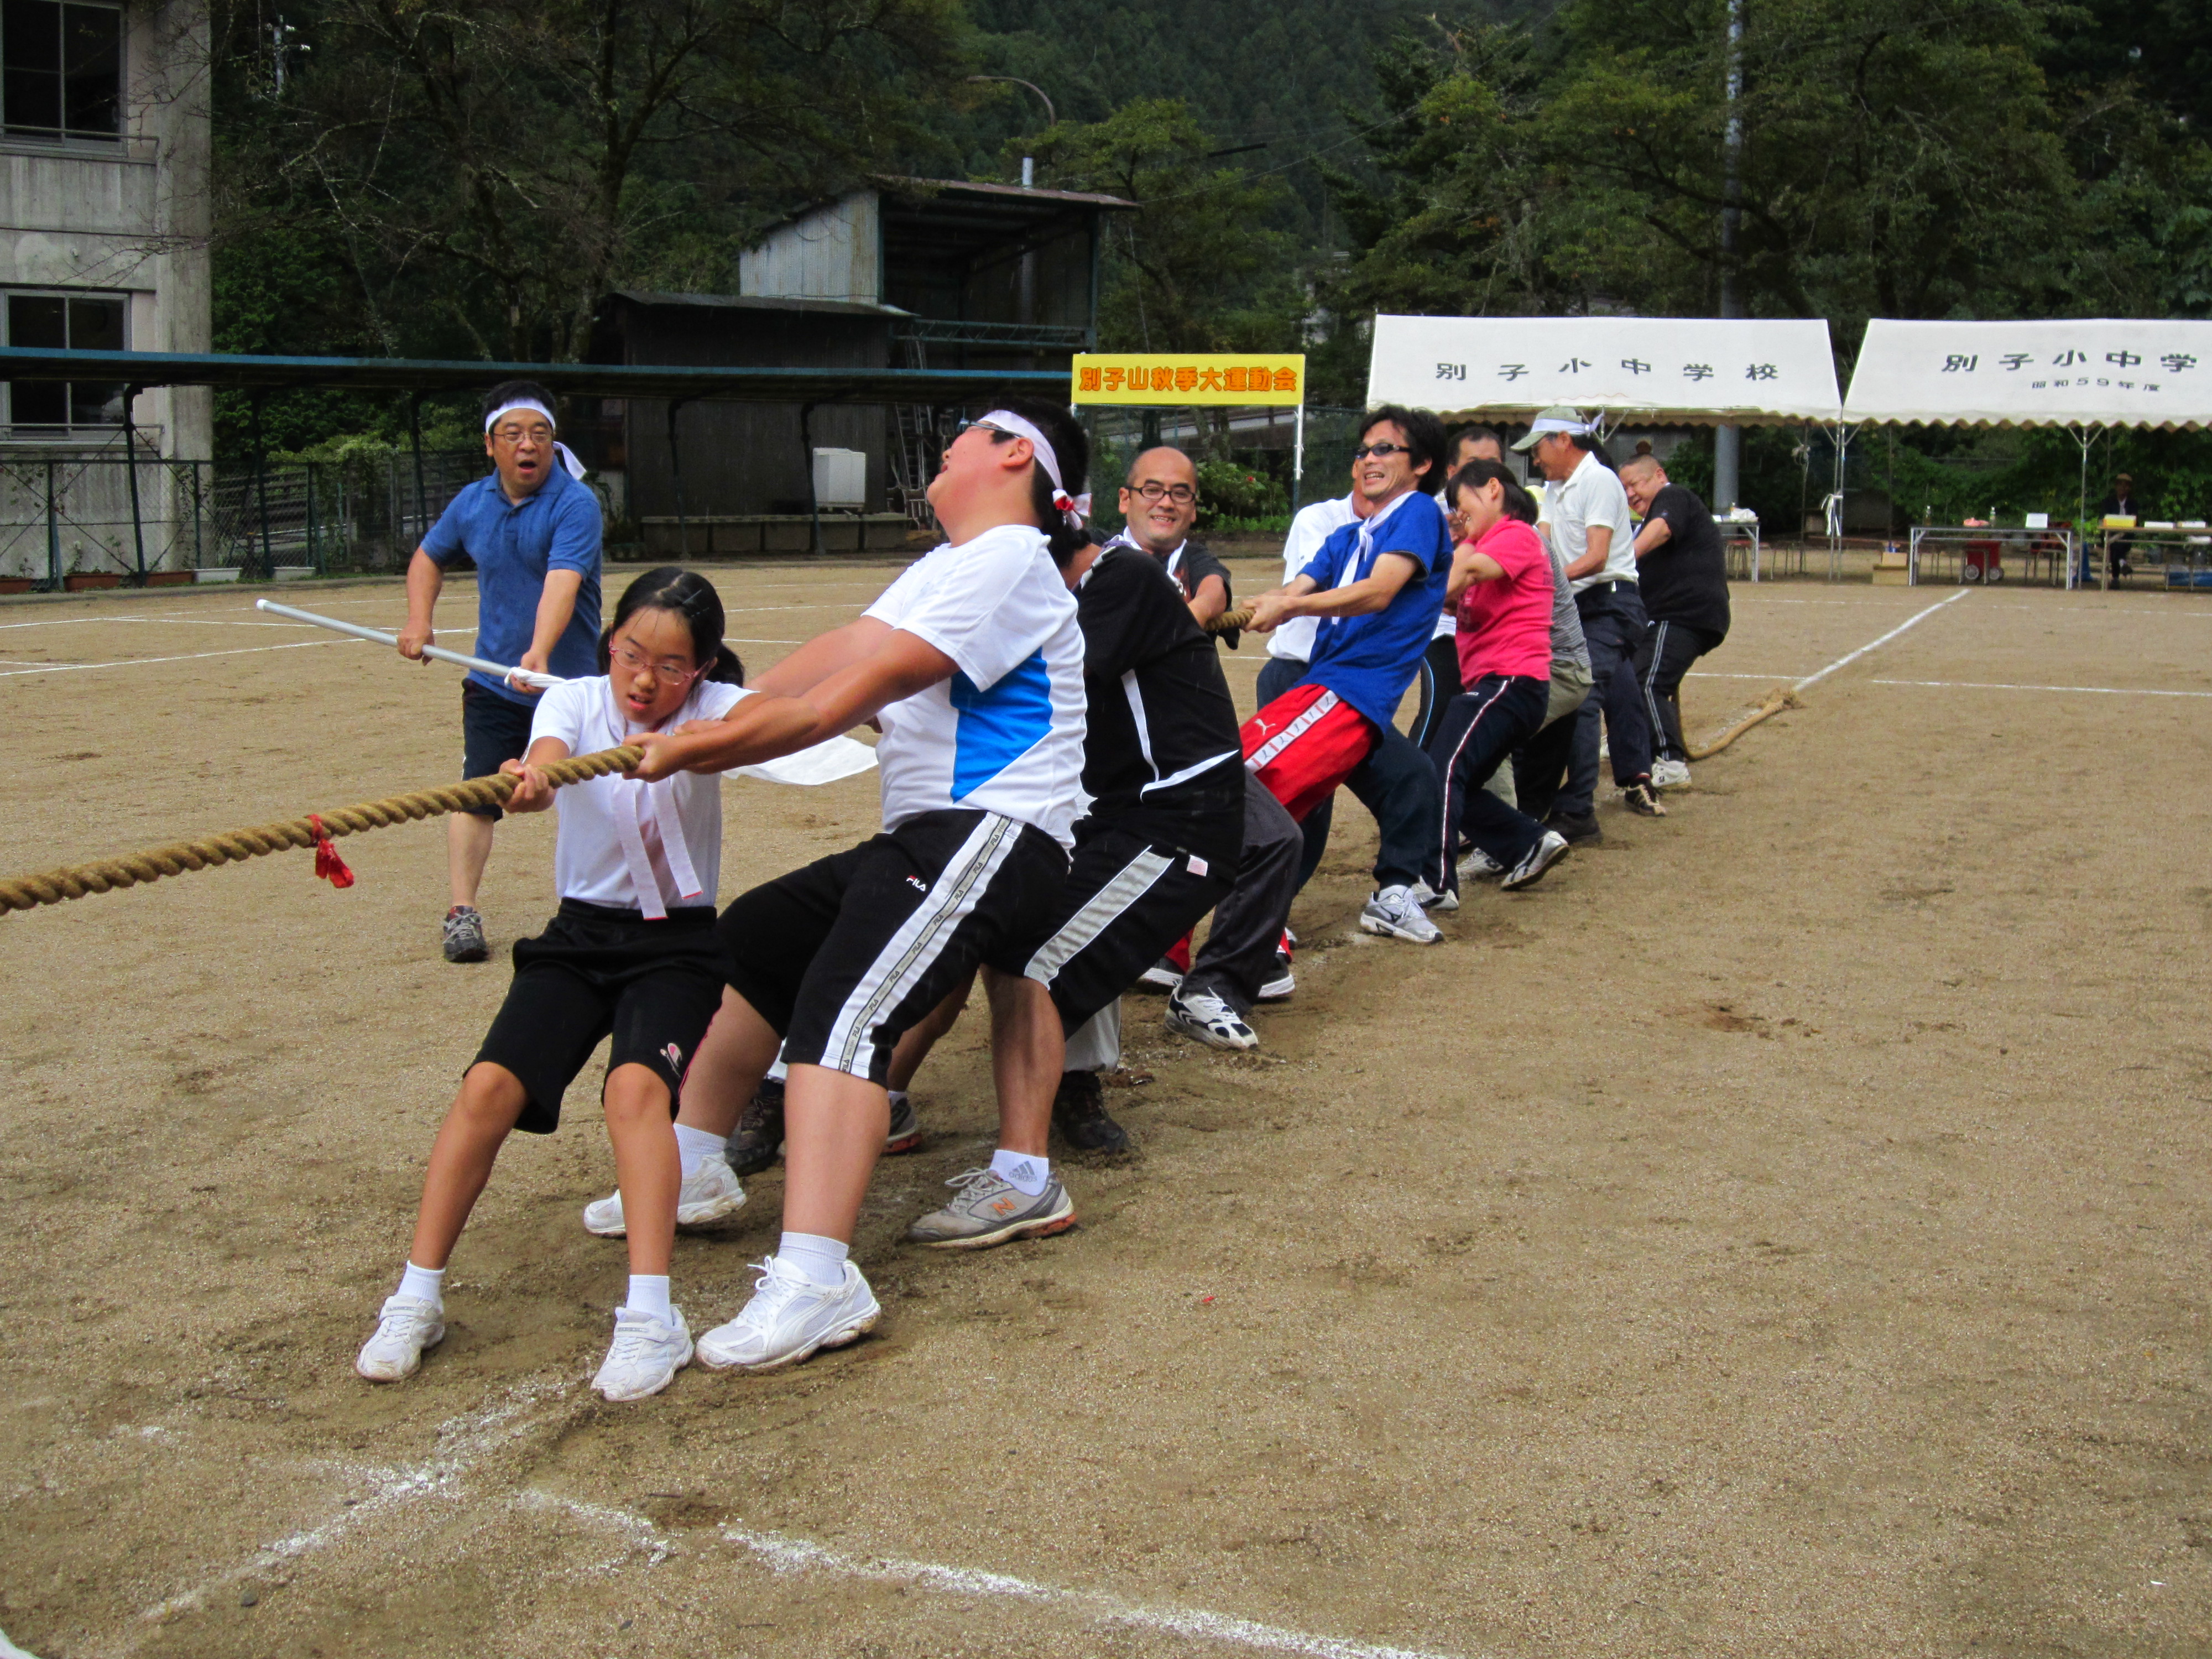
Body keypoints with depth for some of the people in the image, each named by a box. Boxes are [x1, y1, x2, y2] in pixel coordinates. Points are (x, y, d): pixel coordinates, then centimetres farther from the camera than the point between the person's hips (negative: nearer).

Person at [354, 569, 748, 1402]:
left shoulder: (712, 707, -7)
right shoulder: (577, 700, -2)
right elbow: (548, 754, -26)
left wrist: (677, 746, -51)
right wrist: (527, 777, -51)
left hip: (677, 942, -2)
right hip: (580, 933, 2)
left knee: (636, 1087, -28)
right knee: (489, 1085, -15)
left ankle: (650, 1317, -28)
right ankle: (417, 1298, -1)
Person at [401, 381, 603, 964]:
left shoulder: (576, 504, -15)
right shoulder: (472, 503, 2)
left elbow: (563, 581, -31)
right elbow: (429, 557, 22)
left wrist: (539, 654, -46)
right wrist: (419, 622, 6)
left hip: (571, 680, -3)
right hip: (494, 682, 3)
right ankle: (462, 912, -6)